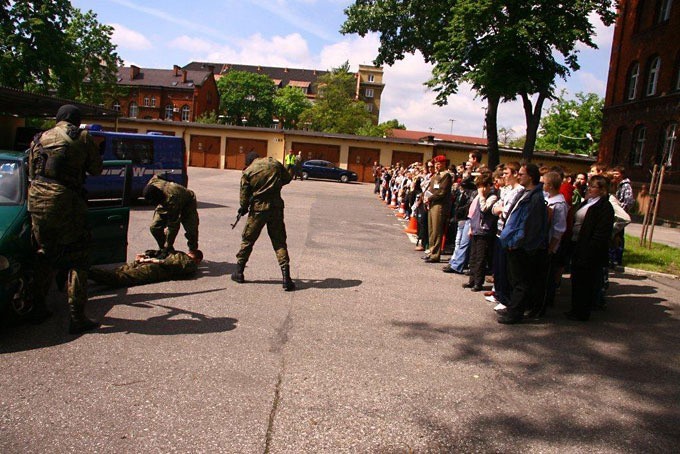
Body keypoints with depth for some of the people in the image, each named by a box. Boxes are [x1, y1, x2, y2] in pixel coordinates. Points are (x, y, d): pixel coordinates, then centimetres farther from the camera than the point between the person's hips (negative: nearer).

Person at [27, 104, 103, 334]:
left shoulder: (40, 139, 16)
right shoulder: (82, 137, 2)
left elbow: (31, 171, 16)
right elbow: (96, 169, 6)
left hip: (37, 200, 5)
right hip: (66, 201, -5)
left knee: (43, 256, 20)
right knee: (76, 259, 0)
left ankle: (38, 309, 27)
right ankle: (77, 318, -1)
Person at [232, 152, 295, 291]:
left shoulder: (247, 172, -4)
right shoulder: (274, 163, 1)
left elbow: (244, 195, -1)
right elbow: (287, 179, 12)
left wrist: (243, 208, 17)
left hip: (258, 209, -1)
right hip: (276, 207, 2)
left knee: (247, 240, 15)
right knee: (279, 242, 4)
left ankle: (238, 273, 22)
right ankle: (286, 278, -4)